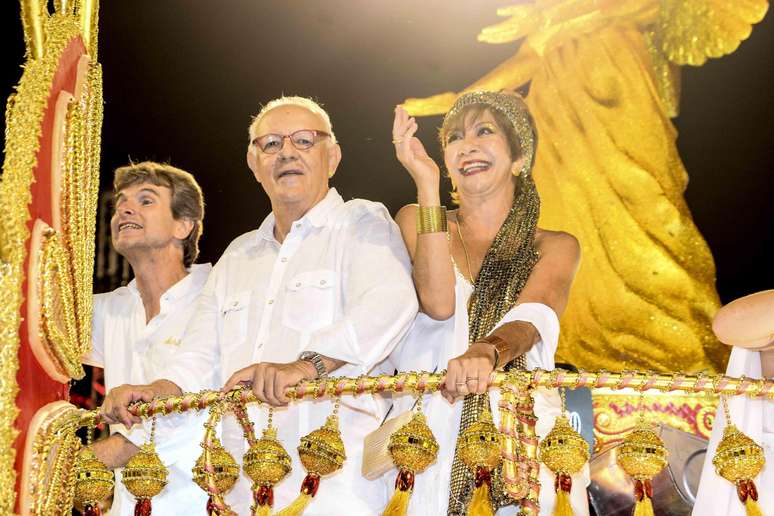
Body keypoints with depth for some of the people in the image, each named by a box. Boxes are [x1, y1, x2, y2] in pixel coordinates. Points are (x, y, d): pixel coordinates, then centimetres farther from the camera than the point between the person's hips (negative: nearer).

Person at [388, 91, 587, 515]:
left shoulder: (555, 247, 11)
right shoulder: (417, 221, 11)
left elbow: (532, 316, -10)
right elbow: (438, 303, -8)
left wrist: (487, 352, -33)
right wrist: (427, 183, -9)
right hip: (432, 438, 0)